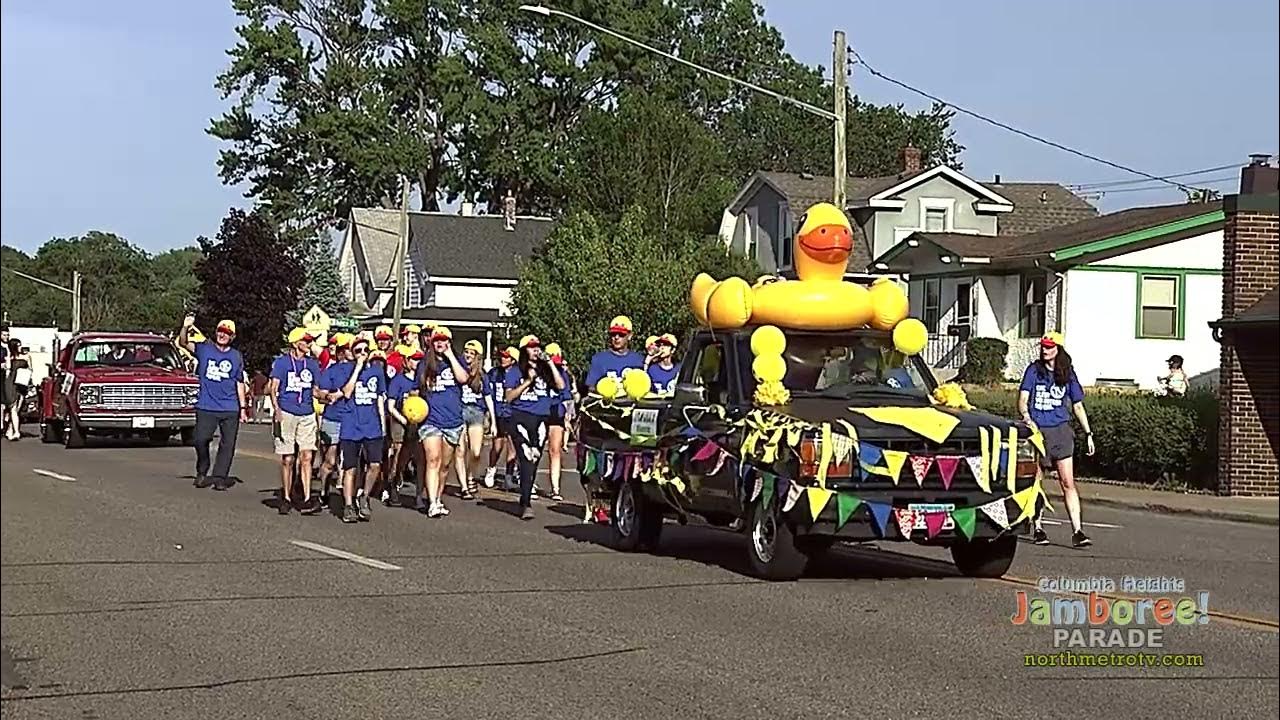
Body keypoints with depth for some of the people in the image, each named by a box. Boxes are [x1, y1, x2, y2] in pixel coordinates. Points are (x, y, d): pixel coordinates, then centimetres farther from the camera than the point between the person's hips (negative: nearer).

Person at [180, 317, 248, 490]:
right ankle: (202, 472, 8)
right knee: (200, 439, -13)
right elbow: (183, 343, -6)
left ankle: (220, 478, 5)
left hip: (230, 410, 2)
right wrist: (185, 328, -27)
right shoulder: (204, 349, 6)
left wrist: (243, 407, 12)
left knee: (228, 444, -1)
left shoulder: (236, 357, 12)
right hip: (206, 407, -2)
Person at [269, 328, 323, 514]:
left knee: (306, 457, -7)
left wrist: (326, 396, -1)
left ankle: (307, 499, -10)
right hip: (286, 413, -3)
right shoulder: (281, 362, 1)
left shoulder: (312, 364, 13)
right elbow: (273, 389, -2)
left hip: (307, 415, 3)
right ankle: (286, 498, 12)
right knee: (287, 459, 0)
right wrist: (276, 410, -16)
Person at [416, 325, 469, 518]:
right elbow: (418, 390, 17)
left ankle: (439, 500, 24)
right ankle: (432, 504, -21)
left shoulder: (456, 361, 9)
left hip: (453, 420, 1)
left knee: (445, 465, 10)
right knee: (433, 460, -15)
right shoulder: (424, 364, 9)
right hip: (431, 420, -1)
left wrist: (450, 356, -8)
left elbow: (463, 378, -11)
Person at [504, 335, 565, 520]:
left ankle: (525, 498, 17)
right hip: (521, 418, -3)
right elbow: (509, 397, 1)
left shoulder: (544, 370, 14)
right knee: (526, 460, -14)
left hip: (541, 419, 3)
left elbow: (560, 385, -1)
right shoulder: (515, 371, 8)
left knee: (534, 461, 5)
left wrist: (550, 364, -2)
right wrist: (528, 381, -7)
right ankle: (527, 505, -18)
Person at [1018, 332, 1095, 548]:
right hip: (1037, 431, 0)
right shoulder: (1034, 370, 3)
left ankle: (1077, 531, -10)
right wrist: (1027, 418, -25)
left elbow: (1078, 406, 15)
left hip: (1060, 431, 0)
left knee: (1068, 482, -7)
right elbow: (1022, 400, -5)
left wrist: (1088, 433, 12)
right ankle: (1038, 529, 17)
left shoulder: (1067, 374, 8)